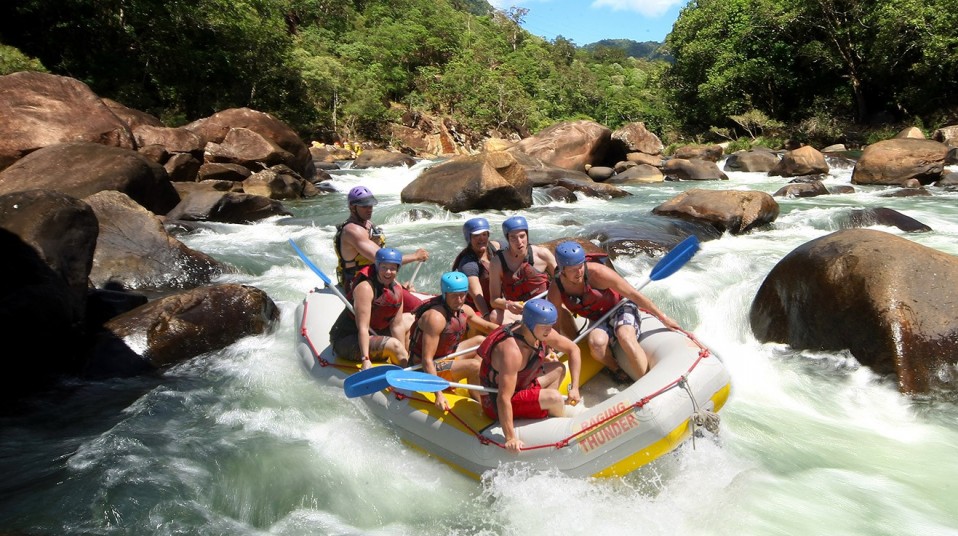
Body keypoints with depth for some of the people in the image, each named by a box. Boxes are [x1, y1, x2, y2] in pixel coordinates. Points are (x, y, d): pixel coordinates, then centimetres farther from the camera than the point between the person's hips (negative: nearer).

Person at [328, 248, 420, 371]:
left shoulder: (397, 288, -2)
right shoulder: (365, 288, -24)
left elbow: (397, 326, -2)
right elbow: (363, 328, -30)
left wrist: (404, 354, -7)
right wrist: (365, 360, -36)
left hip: (373, 334, 9)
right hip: (345, 341, -9)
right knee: (393, 344, -30)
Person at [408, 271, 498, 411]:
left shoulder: (464, 310, -2)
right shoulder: (436, 317, -29)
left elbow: (487, 326, 17)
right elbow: (427, 360, -31)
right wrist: (438, 394, -37)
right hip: (425, 369, -10)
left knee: (481, 341, 16)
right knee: (474, 365, -26)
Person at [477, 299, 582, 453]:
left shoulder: (542, 333, -11)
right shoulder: (512, 350, -36)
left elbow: (573, 349, 5)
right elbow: (503, 399, -38)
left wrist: (574, 387, -2)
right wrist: (510, 438, -37)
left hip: (520, 386, 9)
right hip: (496, 404, -9)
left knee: (558, 368, 15)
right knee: (554, 398, -23)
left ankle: (547, 416, 8)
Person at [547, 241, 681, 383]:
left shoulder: (597, 273, -25)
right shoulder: (556, 290, -15)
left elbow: (632, 294, -18)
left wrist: (663, 317, -13)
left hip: (621, 308, -3)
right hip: (599, 322, 3)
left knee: (625, 336, -36)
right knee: (596, 342, -33)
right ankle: (614, 368, -4)